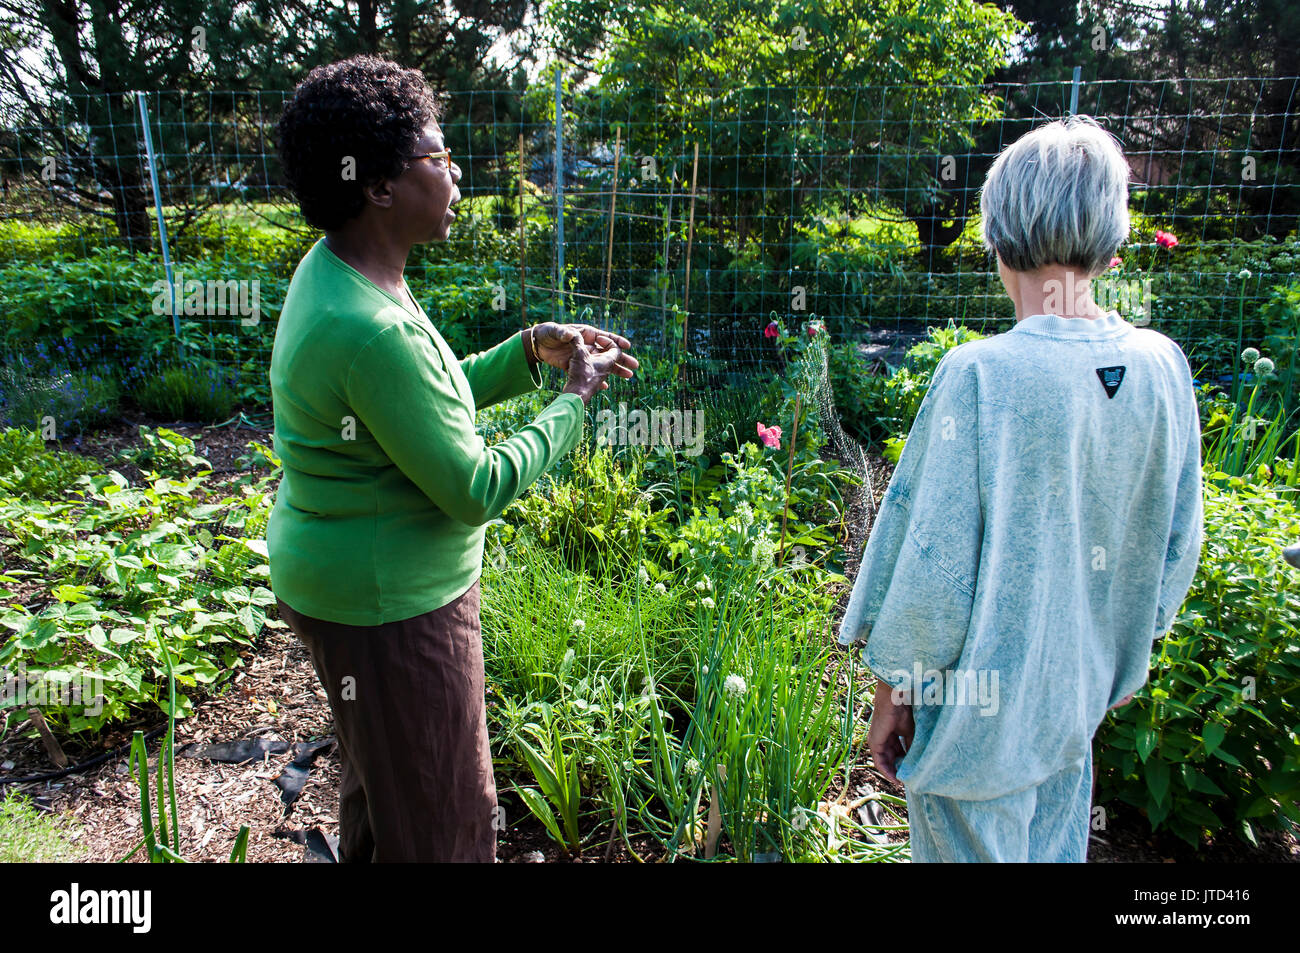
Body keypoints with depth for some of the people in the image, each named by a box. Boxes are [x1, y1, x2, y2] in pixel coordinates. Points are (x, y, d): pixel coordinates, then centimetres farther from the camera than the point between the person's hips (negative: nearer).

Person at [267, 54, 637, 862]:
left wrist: (531, 350, 2)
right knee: (438, 822, 13)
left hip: (350, 577, 10)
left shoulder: (337, 273, 3)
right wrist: (575, 402, -13)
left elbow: (436, 402, 13)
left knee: (382, 779, 31)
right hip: (387, 605, -10)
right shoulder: (371, 331, -30)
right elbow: (476, 491, -25)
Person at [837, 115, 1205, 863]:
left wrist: (895, 689, -6)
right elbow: (1176, 548, 4)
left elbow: (935, 565, -20)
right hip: (1080, 697, 6)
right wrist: (1125, 651, 20)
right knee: (1055, 847, 25)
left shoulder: (981, 374, -24)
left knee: (972, 847, 15)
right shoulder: (1163, 367, -7)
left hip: (982, 700, -5)